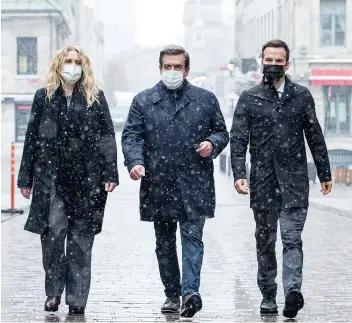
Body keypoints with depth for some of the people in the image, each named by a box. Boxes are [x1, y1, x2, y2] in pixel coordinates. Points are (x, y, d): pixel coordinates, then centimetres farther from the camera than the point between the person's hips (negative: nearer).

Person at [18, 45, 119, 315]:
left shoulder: (96, 98, 6)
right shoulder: (44, 97, 8)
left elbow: (107, 137, 3)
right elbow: (32, 138, 9)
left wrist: (110, 174, -6)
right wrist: (26, 178, 6)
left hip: (87, 177, 0)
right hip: (52, 176, 0)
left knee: (81, 238, 2)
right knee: (52, 231, -10)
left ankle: (77, 298, 8)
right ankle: (53, 292, 6)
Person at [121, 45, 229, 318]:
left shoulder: (205, 99, 9)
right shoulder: (143, 101, 8)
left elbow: (222, 132, 14)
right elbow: (131, 136, 3)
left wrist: (212, 144, -9)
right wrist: (135, 162, -15)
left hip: (194, 184, -2)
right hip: (158, 185, 2)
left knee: (192, 236, -12)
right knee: (164, 243, 9)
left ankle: (190, 291, -19)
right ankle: (172, 294, 18)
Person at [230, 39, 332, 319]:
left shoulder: (301, 96, 8)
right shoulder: (249, 98, 5)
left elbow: (315, 137, 11)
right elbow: (238, 139, -1)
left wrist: (324, 174, 10)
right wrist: (239, 175, -13)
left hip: (294, 180, -1)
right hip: (263, 181, 1)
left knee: (292, 237, -12)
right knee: (265, 241, 8)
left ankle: (293, 290, -24)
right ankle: (268, 296, 16)